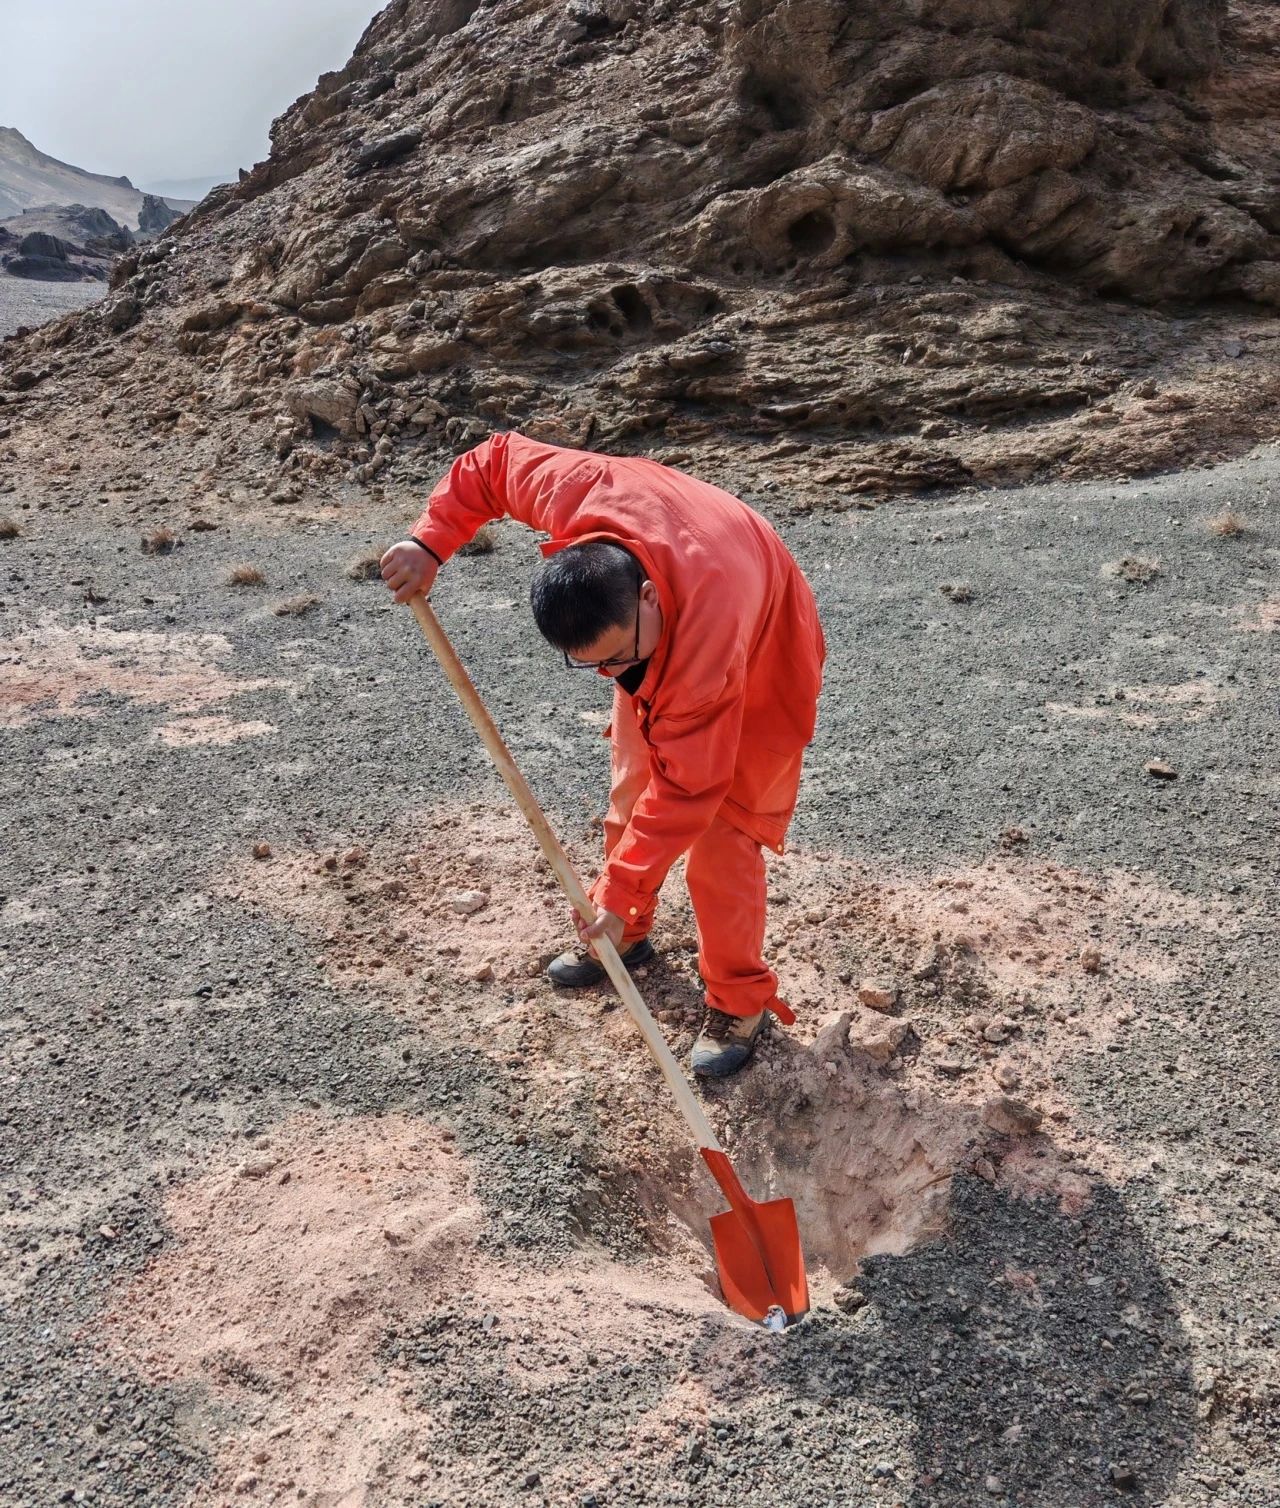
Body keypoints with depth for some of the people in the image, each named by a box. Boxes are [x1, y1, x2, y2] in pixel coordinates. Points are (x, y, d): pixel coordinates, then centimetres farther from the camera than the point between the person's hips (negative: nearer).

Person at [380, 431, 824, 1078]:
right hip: (660, 651, 6)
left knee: (719, 837, -8)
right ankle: (625, 935, 34)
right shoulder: (575, 493, -36)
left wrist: (621, 893, -31)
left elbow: (685, 787, -36)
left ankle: (741, 1000, 10)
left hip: (755, 666, -6)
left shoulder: (709, 643, -47)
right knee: (630, 792, 13)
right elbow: (491, 460, -14)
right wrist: (430, 542, -21)